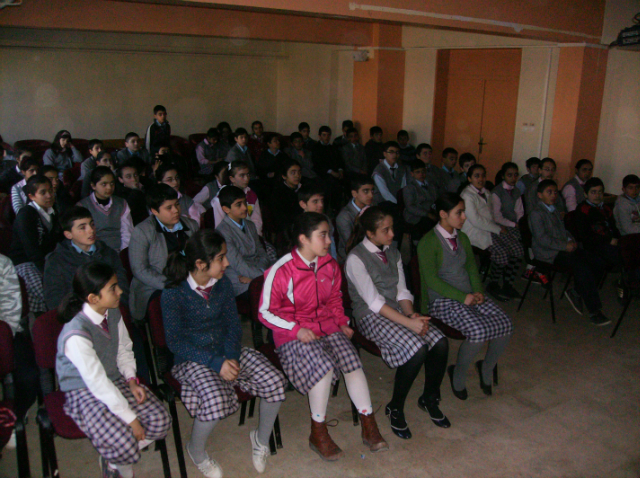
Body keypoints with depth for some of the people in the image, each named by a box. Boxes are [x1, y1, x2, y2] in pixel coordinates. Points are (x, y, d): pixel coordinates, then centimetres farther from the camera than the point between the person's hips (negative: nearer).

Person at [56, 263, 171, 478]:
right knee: (124, 446, -25)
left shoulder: (113, 313, -7)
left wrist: (131, 381, -6)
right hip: (85, 392, -7)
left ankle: (115, 459, 11)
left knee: (160, 420, -11)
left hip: (116, 380, 7)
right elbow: (97, 382, -27)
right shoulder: (76, 335, -30)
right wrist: (130, 419, -23)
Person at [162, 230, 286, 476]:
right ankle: (196, 450, 2)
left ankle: (262, 438, 14)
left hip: (226, 350, 5)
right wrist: (216, 363, -23)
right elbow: (175, 341, -15)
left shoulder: (223, 284, 0)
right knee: (215, 400, -33)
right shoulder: (173, 294, -16)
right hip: (192, 358, -5)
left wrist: (231, 358, -13)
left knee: (275, 382, -16)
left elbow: (234, 325, 5)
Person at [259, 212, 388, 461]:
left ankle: (369, 428, -8)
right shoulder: (281, 270, -13)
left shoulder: (330, 265, 6)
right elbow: (266, 312, -7)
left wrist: (342, 322, 6)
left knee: (351, 360, -21)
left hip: (327, 326, 5)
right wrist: (296, 329, -17)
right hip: (293, 334, -5)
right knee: (324, 366, -31)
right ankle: (318, 434, -11)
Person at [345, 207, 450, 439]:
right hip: (371, 316, -7)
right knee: (417, 350, -29)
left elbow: (402, 291, 10)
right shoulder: (356, 258, -14)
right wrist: (409, 323, -22)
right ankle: (395, 408, -7)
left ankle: (429, 398, 9)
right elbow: (374, 302, -17)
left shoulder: (392, 251, 9)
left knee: (440, 343, -16)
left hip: (397, 310, 7)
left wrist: (412, 314, -10)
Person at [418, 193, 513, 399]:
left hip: (470, 295, 7)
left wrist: (478, 291, -4)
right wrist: (463, 297, -20)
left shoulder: (462, 237, 14)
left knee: (505, 325, -14)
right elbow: (431, 280, -16)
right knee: (479, 331, -30)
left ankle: (487, 367, 13)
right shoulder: (428, 242, -11)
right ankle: (458, 374, -1)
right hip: (443, 300, -7)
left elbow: (472, 267, 15)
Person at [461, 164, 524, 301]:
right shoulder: (467, 195, -10)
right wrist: (497, 229, -14)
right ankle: (492, 286, -5)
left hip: (491, 228, 8)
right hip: (475, 232, -8)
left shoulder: (486, 193, 18)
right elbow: (475, 220, -16)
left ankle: (508, 284, 4)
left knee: (517, 249, -11)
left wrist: (499, 226, 0)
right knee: (501, 252, -27)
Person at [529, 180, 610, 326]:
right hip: (549, 253, -9)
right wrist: (565, 246, -18)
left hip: (564, 247, 9)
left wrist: (571, 240, 7)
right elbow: (542, 239, -17)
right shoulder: (536, 213, -8)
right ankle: (594, 311, -22)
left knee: (597, 263, -10)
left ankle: (576, 293, 5)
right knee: (582, 267, -29)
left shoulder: (555, 210, 22)